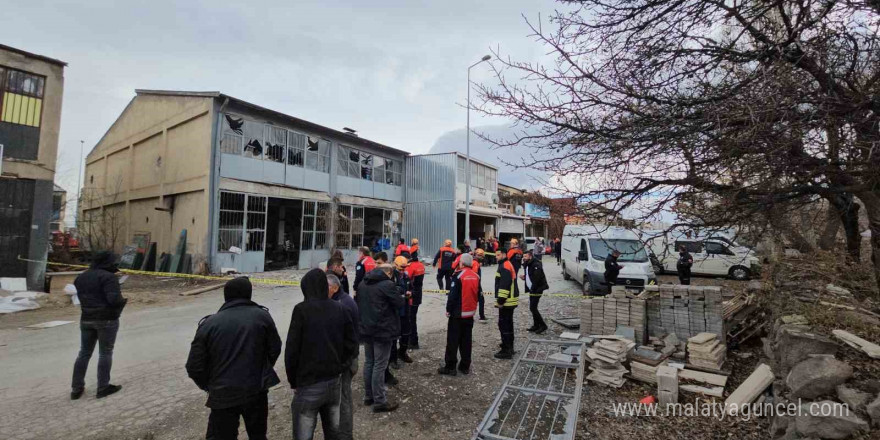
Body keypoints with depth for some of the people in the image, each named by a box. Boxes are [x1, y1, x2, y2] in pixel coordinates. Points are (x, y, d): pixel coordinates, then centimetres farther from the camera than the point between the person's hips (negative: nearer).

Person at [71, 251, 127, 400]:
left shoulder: (82, 277, 9)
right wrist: (123, 299, -4)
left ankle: (76, 388, 19)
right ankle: (103, 387, 10)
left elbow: (81, 296, 17)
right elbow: (114, 299, -23)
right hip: (107, 319, -7)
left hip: (86, 319, 7)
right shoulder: (108, 277, -16)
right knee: (105, 353, 4)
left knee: (84, 353, 16)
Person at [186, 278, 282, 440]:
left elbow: (194, 366, -4)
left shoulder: (209, 324, -6)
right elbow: (275, 349, -2)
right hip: (256, 390, 1)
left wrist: (209, 386, 14)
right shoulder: (262, 316, -7)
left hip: (223, 395, -1)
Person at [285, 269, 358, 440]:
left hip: (309, 385, -5)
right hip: (334, 382, 5)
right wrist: (339, 367, 9)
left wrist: (293, 381, 0)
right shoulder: (340, 309, 0)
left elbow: (292, 350, -13)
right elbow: (352, 345, 2)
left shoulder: (302, 310, -13)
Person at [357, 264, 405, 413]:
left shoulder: (363, 284, 9)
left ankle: (368, 396, 28)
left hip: (366, 329, 8)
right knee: (379, 366, 0)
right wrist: (404, 297, 8)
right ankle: (379, 401, 8)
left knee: (368, 363, 17)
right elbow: (400, 303, -11)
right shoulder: (387, 284, -16)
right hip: (382, 331, -8)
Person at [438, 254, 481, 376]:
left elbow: (452, 295, -16)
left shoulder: (458, 275, -16)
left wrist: (448, 309, -6)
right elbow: (478, 294, 11)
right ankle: (465, 366, 20)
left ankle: (450, 367, 7)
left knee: (453, 340, 2)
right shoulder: (476, 277, 3)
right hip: (470, 313, 6)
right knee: (467, 340, 13)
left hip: (457, 313, -6)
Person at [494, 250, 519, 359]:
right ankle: (509, 347, 28)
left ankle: (506, 351, -2)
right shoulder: (507, 265, 17)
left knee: (503, 325, -6)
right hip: (510, 300, 11)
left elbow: (504, 285, -25)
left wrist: (501, 300, -24)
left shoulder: (504, 266, -17)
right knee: (508, 324, 18)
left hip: (506, 301, -11)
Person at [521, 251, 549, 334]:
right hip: (532, 290, 10)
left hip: (537, 289, -10)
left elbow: (537, 278, -25)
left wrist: (533, 288, -23)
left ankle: (542, 325, 1)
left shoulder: (536, 265, -18)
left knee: (533, 308, -10)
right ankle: (536, 325, 25)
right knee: (532, 308, 14)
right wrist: (524, 277, 4)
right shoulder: (527, 265, 13)